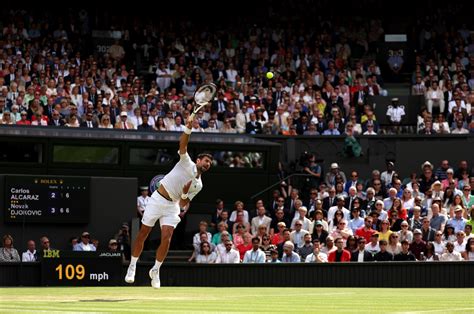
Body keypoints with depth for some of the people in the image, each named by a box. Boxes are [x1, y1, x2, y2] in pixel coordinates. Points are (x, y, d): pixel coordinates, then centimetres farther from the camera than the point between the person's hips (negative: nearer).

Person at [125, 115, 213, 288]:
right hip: (157, 200, -3)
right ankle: (132, 266, 13)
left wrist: (185, 193, -12)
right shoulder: (187, 162, 0)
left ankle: (155, 270, 5)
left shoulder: (198, 185, 10)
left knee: (166, 238, -12)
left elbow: (183, 204, 9)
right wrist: (188, 128, -32)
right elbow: (182, 145, -17)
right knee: (143, 234, -1)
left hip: (172, 206, 4)